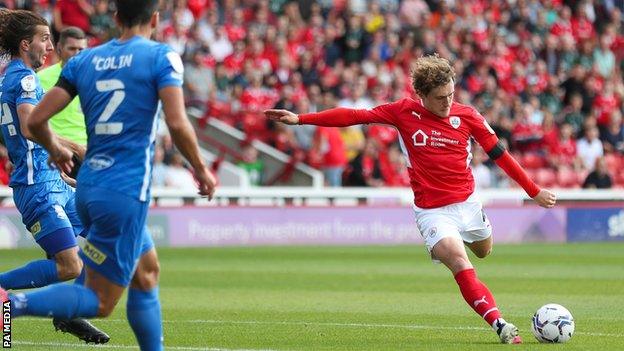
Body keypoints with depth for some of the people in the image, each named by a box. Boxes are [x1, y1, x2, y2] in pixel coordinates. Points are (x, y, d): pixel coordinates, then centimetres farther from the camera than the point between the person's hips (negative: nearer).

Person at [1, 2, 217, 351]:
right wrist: (202, 170, -1)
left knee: (147, 271, 25)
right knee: (100, 302, -4)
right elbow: (177, 124, -17)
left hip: (89, 188, 7)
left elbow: (37, 120, 5)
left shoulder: (84, 60, 9)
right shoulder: (162, 57, -6)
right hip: (126, 193, -7)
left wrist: (55, 150, 25)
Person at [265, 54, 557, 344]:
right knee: (459, 262, -23)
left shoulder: (467, 116, -3)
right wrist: (299, 119, -7)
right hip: (431, 210, -3)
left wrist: (535, 191, 8)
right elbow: (354, 116, -4)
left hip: (467, 203, 3)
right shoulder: (404, 112, -6)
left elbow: (499, 154, 5)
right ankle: (500, 325, -28)